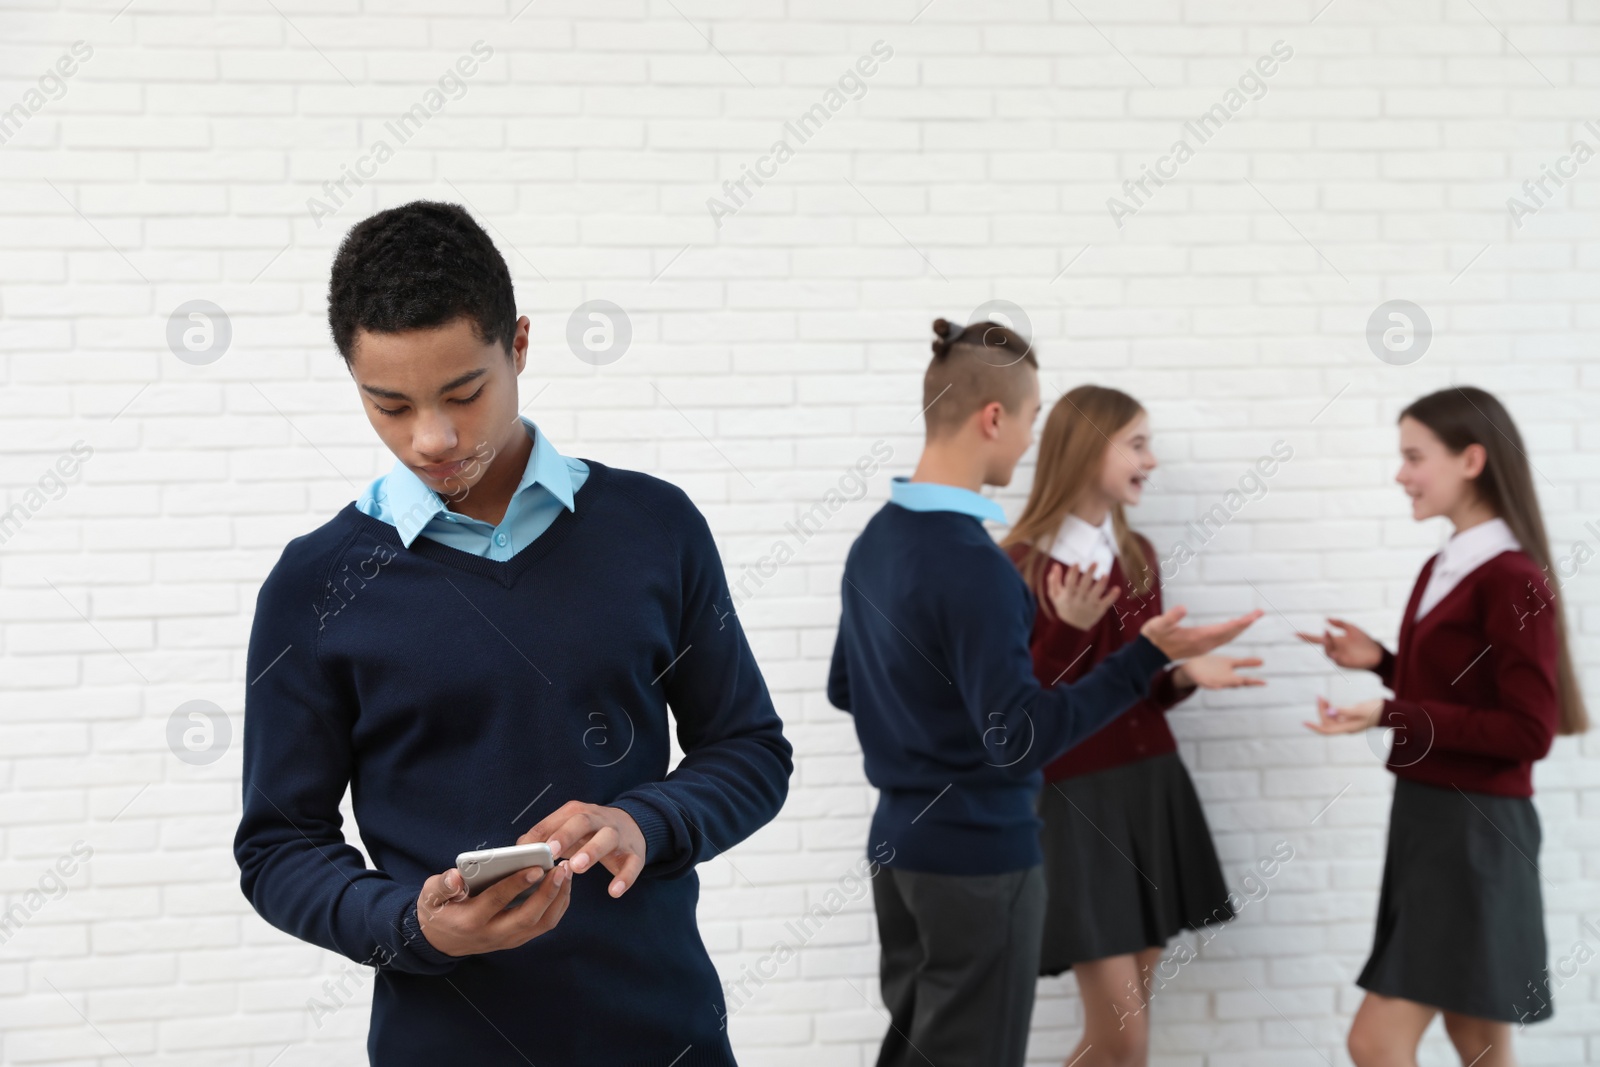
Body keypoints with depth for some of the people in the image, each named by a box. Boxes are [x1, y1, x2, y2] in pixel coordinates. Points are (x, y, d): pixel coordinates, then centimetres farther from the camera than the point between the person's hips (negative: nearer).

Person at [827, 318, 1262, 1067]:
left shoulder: (873, 541, 6)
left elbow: (844, 689, 17)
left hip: (899, 840, 9)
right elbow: (1019, 737, -24)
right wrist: (1147, 657, -25)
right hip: (978, 855, -8)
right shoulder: (973, 561, -21)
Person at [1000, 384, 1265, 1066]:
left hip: (1152, 790, 7)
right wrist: (1069, 629, -25)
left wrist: (1185, 675, -4)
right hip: (1076, 801, -7)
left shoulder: (1136, 557, 9)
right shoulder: (1019, 566, -12)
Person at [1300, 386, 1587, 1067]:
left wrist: (1390, 717, -23)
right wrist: (1381, 663, 4)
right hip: (1425, 814, 9)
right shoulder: (1443, 568, 9)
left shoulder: (1512, 578, -17)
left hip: (1473, 829, -9)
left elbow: (1527, 733, -19)